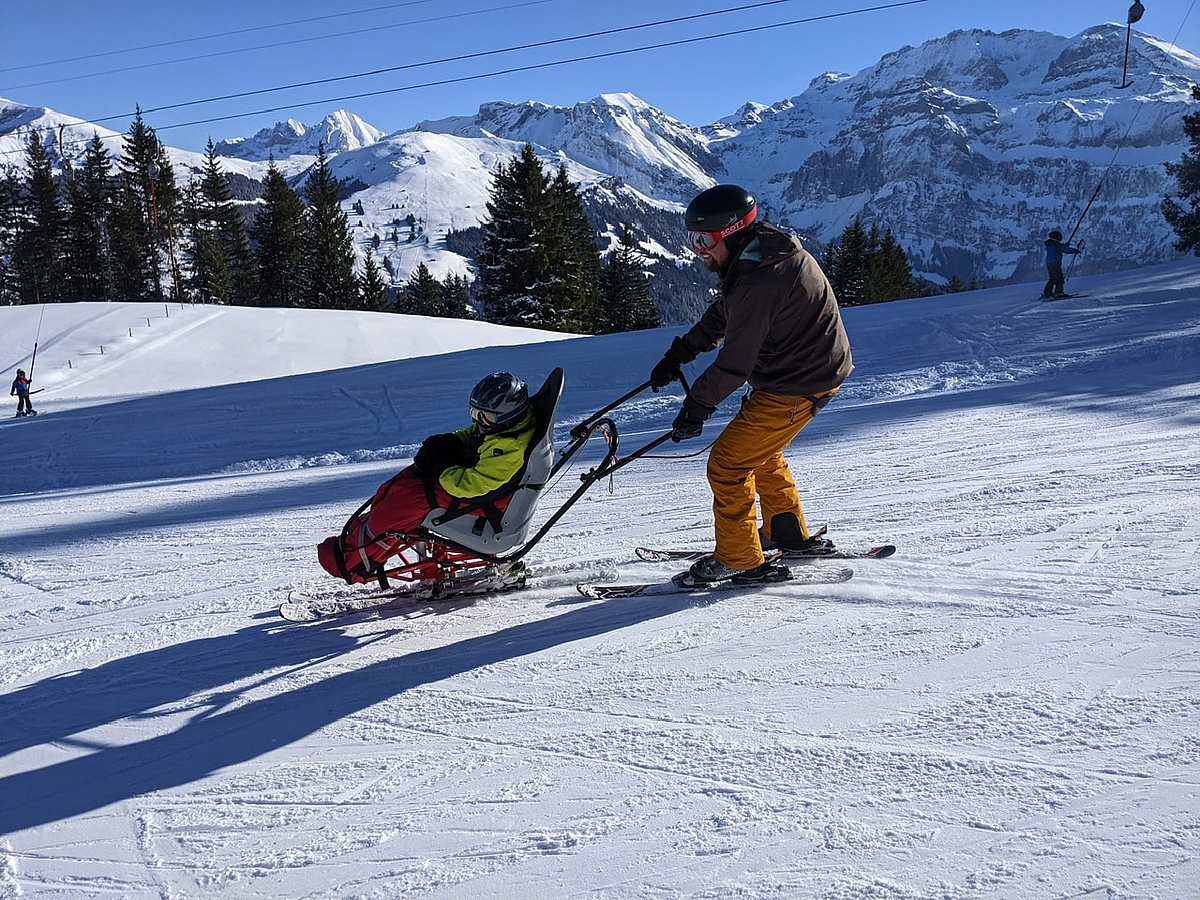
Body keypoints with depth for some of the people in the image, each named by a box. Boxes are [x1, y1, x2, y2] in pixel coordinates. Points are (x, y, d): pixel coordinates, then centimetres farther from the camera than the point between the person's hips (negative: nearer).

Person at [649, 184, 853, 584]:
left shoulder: (757, 281, -28)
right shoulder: (762, 250, 5)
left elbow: (734, 362, -25)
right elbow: (722, 315, 16)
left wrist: (696, 407, -14)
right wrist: (677, 355, 15)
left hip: (797, 386, -11)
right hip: (813, 366, 11)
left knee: (727, 465, -5)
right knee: (761, 453, 26)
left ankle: (739, 560, 6)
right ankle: (789, 534, 37)